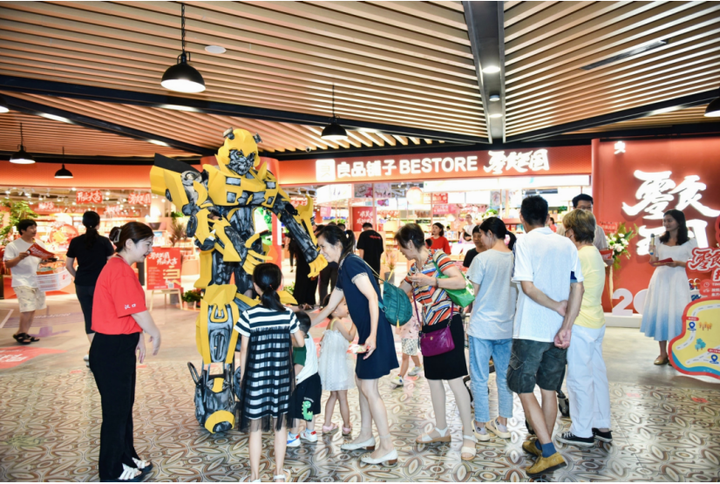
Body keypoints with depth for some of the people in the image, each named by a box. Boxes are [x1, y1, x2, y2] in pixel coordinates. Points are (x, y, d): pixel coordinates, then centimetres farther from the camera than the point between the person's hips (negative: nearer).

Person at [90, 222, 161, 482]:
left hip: (120, 347, 10)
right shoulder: (121, 271, -22)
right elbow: (138, 311, -22)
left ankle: (126, 458, 36)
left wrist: (139, 336, 12)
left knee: (124, 405, 20)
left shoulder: (119, 268, 11)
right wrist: (154, 334, -7)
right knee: (116, 410, 5)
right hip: (111, 350, -10)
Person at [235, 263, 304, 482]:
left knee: (255, 428, 9)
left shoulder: (249, 315, -13)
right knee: (280, 425, 15)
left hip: (256, 377, -2)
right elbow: (300, 343, 4)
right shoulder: (288, 314, -6)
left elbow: (244, 351, -7)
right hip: (281, 377, 3)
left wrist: (242, 377, 5)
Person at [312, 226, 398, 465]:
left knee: (369, 388, -4)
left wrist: (372, 335, -27)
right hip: (366, 332, 10)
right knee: (361, 381, 17)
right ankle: (366, 437, 31)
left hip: (375, 332, -10)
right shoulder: (342, 272, 17)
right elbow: (329, 308, 24)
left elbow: (372, 297, -21)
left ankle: (387, 448, 5)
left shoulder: (352, 263, -13)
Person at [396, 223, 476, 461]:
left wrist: (429, 280, -24)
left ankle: (468, 436, 6)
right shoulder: (414, 268, 14)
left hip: (447, 323, -8)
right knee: (433, 379, 14)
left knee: (454, 380, -5)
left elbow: (460, 282, -22)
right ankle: (441, 430, 28)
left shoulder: (437, 257, -10)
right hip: (429, 327, 8)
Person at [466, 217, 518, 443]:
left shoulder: (482, 259, -15)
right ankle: (502, 424, 27)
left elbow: (471, 294, -10)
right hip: (507, 326, 6)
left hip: (483, 326, -5)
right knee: (504, 376, 16)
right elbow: (519, 293, 9)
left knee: (480, 379, 6)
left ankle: (481, 426, 15)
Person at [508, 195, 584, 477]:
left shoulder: (525, 243, -10)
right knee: (549, 390, 17)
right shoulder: (567, 245, 5)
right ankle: (542, 444, 31)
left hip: (530, 330, -6)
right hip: (558, 330, 6)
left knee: (524, 390, 4)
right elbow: (578, 288, -2)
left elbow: (528, 287, -19)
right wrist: (566, 326, -8)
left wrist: (557, 306, -6)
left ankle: (549, 452, -1)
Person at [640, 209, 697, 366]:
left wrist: (678, 263, -18)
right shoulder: (660, 240, 14)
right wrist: (653, 261, -3)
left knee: (676, 314, -6)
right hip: (660, 280, 4)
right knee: (659, 313, 1)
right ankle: (662, 353, 8)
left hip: (677, 281, -3)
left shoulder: (690, 242, 3)